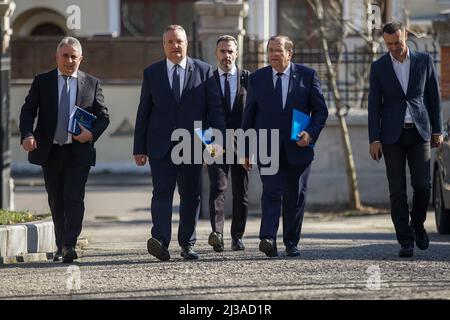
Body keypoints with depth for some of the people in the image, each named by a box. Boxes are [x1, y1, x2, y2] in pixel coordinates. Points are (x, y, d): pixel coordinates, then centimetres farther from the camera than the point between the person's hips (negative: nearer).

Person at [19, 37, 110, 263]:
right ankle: (60, 247, 21)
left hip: (79, 152, -2)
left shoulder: (91, 83, 6)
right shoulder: (42, 82, 6)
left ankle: (70, 246, -18)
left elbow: (103, 116, 6)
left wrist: (92, 134, -14)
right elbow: (28, 111, 1)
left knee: (74, 198, -13)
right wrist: (27, 135, -18)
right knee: (56, 201, 10)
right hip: (50, 151, 2)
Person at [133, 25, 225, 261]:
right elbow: (143, 112, 8)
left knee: (191, 195, 6)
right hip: (161, 145, -1)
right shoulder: (152, 73, 8)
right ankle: (160, 241, -24)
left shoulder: (203, 71, 7)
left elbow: (215, 108, 4)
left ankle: (187, 244, 15)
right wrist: (139, 148, 3)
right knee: (162, 192, -12)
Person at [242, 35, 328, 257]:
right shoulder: (257, 78, 7)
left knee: (295, 197, 5)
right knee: (271, 193, -15)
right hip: (267, 149, 0)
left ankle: (291, 243, 15)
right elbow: (249, 115, 10)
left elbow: (320, 110, 5)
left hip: (297, 148, 1)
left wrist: (311, 134, -11)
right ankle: (268, 239, -24)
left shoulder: (307, 76, 3)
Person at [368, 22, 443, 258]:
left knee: (422, 184, -9)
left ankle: (417, 223, 18)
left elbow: (434, 96, 8)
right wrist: (374, 140, -4)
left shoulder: (424, 61, 3)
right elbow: (374, 105, 2)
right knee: (397, 192, -2)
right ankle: (405, 241, 2)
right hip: (392, 136, 0)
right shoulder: (379, 67, 3)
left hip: (419, 132, 0)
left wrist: (437, 131, 5)